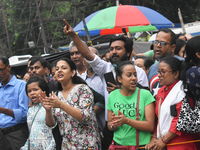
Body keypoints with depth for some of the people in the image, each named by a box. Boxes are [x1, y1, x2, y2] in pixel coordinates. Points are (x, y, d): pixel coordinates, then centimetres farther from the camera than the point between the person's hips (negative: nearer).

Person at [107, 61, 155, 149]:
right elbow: (109, 125, 9)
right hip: (119, 144, 2)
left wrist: (127, 121, -22)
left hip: (142, 145, -2)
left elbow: (150, 126, -11)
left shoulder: (145, 95, -6)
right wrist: (114, 124, -14)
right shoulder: (112, 96, 2)